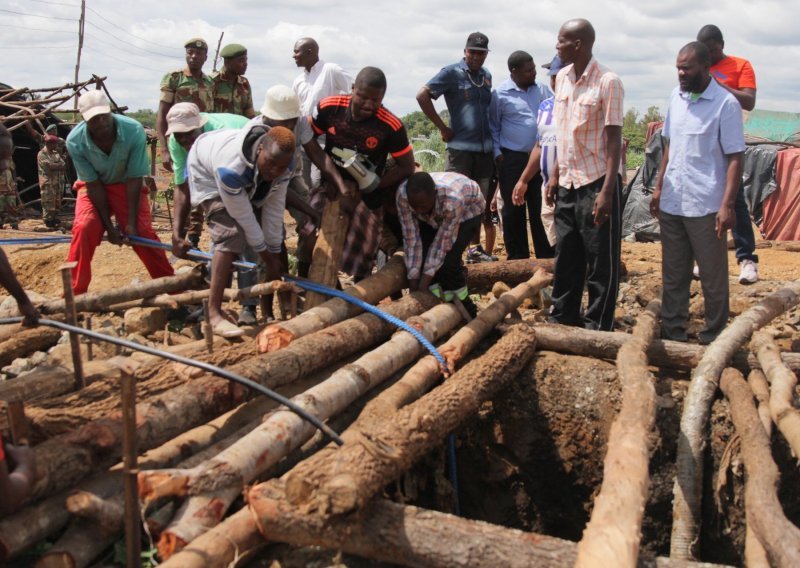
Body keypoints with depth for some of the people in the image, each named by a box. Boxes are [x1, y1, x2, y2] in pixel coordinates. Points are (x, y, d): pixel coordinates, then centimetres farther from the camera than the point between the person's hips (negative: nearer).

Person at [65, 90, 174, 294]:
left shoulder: (134, 131, -29)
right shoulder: (75, 141, -26)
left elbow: (134, 179, -22)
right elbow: (93, 184, -19)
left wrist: (131, 222, -23)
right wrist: (108, 225, -20)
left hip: (125, 185, 0)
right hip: (93, 187, 0)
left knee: (143, 231, -14)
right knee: (84, 227, -23)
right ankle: (74, 292, -10)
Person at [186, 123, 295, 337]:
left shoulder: (282, 162, -28)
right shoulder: (230, 167, -45)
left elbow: (274, 208, -22)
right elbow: (243, 216, -35)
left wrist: (274, 253, -18)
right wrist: (266, 257, -25)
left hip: (249, 181, 7)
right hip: (209, 175, -7)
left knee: (276, 232, 5)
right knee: (231, 234, -27)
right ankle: (214, 312, -28)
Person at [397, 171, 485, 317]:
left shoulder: (453, 199, -44)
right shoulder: (403, 194, -35)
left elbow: (443, 240, -34)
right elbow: (411, 238, -28)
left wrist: (426, 279, -31)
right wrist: (413, 278, -27)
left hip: (468, 210, -4)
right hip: (432, 216, 4)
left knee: (448, 260, -22)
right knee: (421, 256, -17)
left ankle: (465, 309, -1)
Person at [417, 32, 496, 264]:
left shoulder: (486, 76, 15)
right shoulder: (452, 73, -4)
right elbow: (422, 95, -12)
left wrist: (494, 140, 11)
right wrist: (442, 127, -11)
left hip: (485, 149, 6)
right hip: (460, 148, -6)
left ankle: (475, 249, 19)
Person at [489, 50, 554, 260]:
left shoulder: (542, 90, 6)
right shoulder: (500, 94, -4)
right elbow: (493, 126, 2)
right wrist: (497, 153, -4)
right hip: (512, 158, -3)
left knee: (540, 207, 6)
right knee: (513, 209, 5)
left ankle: (546, 256, 13)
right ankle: (517, 257, 16)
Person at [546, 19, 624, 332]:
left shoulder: (607, 82, -13)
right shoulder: (562, 78, 8)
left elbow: (614, 139, -14)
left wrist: (606, 191, -19)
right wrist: (555, 174, 13)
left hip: (596, 182, -7)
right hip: (568, 183, 7)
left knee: (601, 262, 3)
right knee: (566, 257, 15)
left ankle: (597, 329, 13)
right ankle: (563, 318, 29)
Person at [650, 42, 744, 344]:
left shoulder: (725, 104, -10)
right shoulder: (676, 97, 8)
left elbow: (735, 158, -11)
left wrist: (727, 205, -18)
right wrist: (659, 187, 13)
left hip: (706, 206, -6)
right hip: (671, 202, 6)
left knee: (713, 278, 5)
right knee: (673, 274, 15)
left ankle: (714, 338, 17)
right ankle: (672, 331, 27)